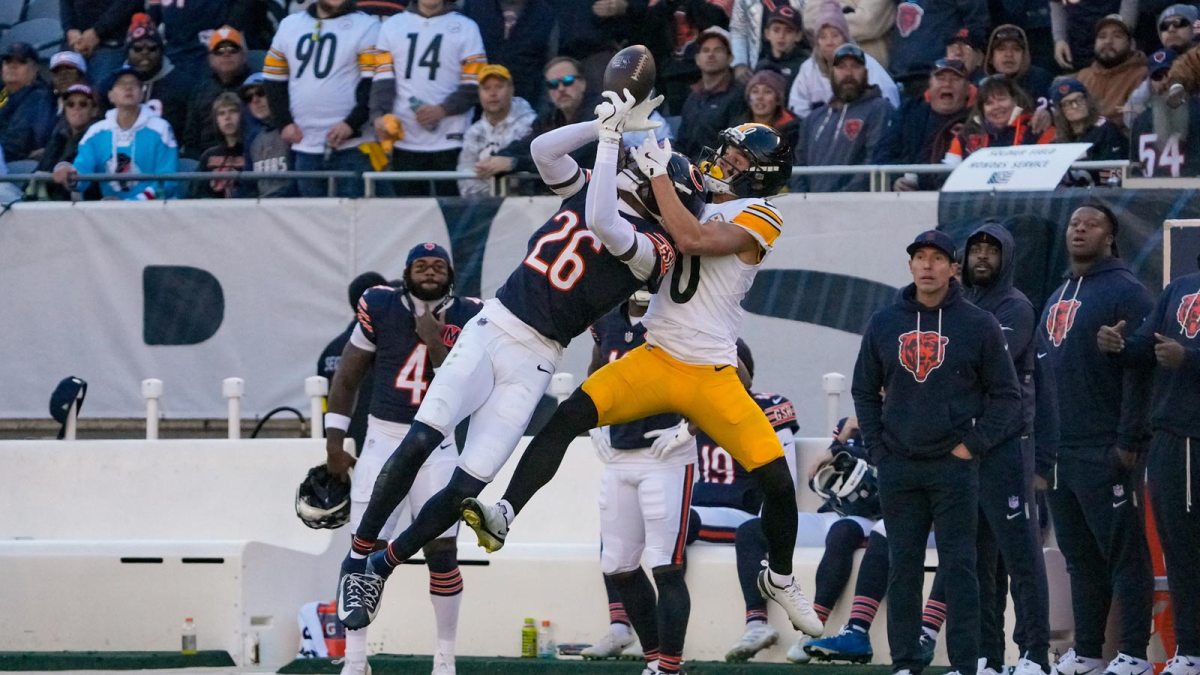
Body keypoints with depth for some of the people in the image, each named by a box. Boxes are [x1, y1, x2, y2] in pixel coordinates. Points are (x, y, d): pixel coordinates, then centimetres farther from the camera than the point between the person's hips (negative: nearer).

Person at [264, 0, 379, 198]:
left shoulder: (366, 27, -2)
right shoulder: (290, 26, 14)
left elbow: (375, 81, -8)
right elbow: (274, 78, 17)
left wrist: (352, 124, -16)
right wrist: (284, 122, 5)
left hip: (350, 146, -5)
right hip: (305, 146, 5)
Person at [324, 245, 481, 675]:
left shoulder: (468, 318, -3)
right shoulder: (381, 309, -2)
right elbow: (346, 379, 6)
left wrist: (436, 344, -18)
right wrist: (334, 445, 5)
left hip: (437, 447, 0)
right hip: (382, 441, 0)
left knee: (442, 551, -4)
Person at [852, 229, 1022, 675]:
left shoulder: (977, 325, 0)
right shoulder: (884, 324, 9)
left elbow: (1006, 395, 4)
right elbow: (864, 390, 17)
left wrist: (973, 445, -5)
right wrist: (877, 447, 7)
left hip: (954, 466, -3)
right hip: (898, 467, 3)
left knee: (958, 566, -4)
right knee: (903, 568, 5)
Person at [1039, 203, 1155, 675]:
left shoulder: (1125, 293, -7)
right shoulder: (1057, 299, 19)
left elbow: (1141, 370, -14)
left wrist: (1129, 441, -18)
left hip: (1104, 453, -8)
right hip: (1059, 453, 8)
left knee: (1124, 552, -4)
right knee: (1080, 556, 11)